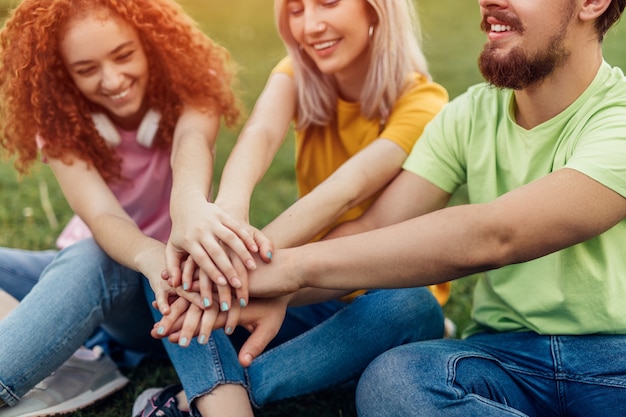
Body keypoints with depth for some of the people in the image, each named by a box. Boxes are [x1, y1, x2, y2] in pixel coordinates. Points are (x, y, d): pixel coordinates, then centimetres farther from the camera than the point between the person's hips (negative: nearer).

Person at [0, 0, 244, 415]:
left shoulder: (188, 93, -13)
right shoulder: (59, 123, -11)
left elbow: (191, 142, -38)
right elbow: (102, 216, -28)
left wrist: (190, 201, -63)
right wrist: (151, 256, -52)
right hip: (94, 268, 3)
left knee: (92, 260, -35)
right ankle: (67, 367, -30)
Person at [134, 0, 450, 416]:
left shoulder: (422, 104, -16)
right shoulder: (299, 76, -3)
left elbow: (347, 189, -34)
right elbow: (261, 133, -26)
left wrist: (241, 260, -49)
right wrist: (227, 210, -49)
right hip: (307, 296, 4)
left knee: (411, 308, -38)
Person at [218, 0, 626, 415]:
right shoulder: (469, 116, 3)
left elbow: (491, 237, -27)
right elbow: (375, 229, -4)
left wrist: (294, 265, -28)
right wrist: (270, 290, -24)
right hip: (506, 349, 3)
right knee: (390, 380, -29)